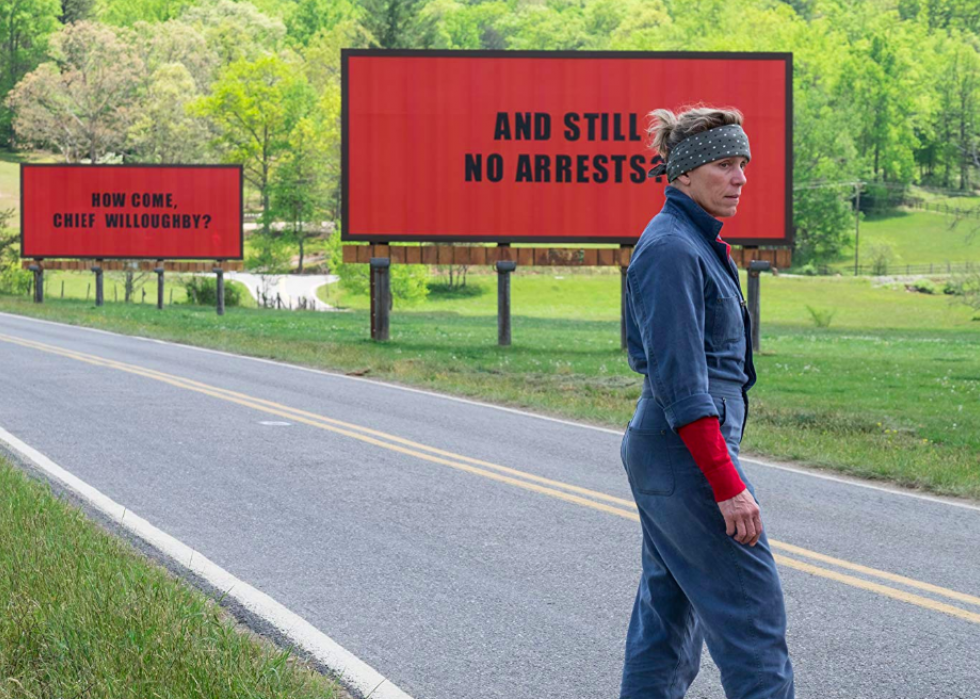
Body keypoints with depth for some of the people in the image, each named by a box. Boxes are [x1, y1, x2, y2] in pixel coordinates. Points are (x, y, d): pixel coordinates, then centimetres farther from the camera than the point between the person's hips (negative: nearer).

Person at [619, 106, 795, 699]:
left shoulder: (698, 243, 14)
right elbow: (681, 383, -21)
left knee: (670, 613, 13)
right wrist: (728, 486, -23)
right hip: (688, 452, -10)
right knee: (753, 611, -6)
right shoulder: (672, 249, -17)